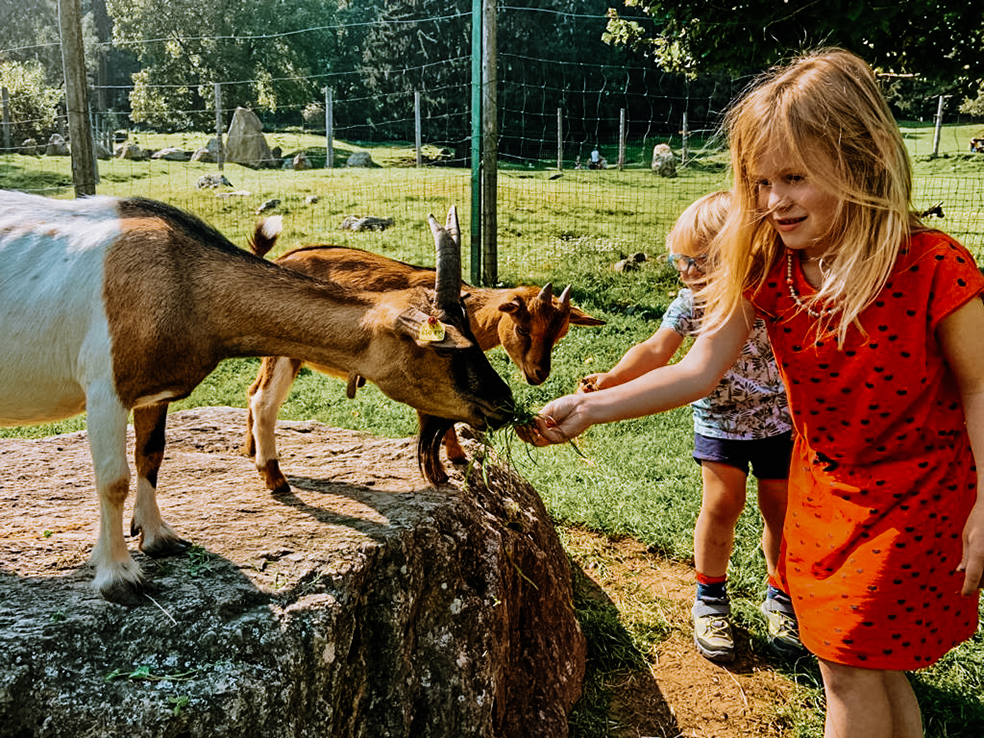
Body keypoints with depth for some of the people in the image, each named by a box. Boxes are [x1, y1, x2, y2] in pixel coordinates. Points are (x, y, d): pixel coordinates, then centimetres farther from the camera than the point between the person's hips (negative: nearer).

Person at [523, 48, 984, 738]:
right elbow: (698, 371, -17)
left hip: (917, 493, -4)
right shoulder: (764, 268, -12)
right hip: (824, 486, 5)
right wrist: (589, 407, -28)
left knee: (851, 666, 3)